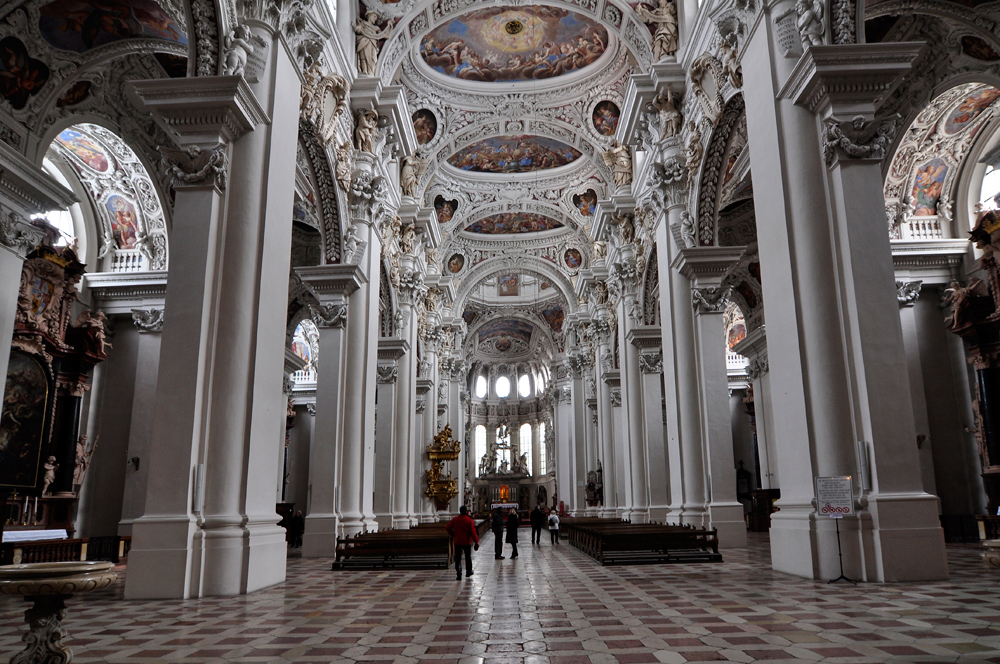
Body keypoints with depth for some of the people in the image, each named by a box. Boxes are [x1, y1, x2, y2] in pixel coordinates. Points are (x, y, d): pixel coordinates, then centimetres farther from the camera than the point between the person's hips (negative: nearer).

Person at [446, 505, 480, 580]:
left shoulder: (455, 520, 1)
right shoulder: (469, 520, -9)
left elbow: (447, 527, 2)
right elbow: (473, 532, -12)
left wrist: (453, 534, 15)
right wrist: (476, 541, -8)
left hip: (457, 542, 1)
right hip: (467, 542, -1)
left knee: (458, 558, 3)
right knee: (468, 557, 17)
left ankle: (458, 575, -5)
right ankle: (468, 572, 30)